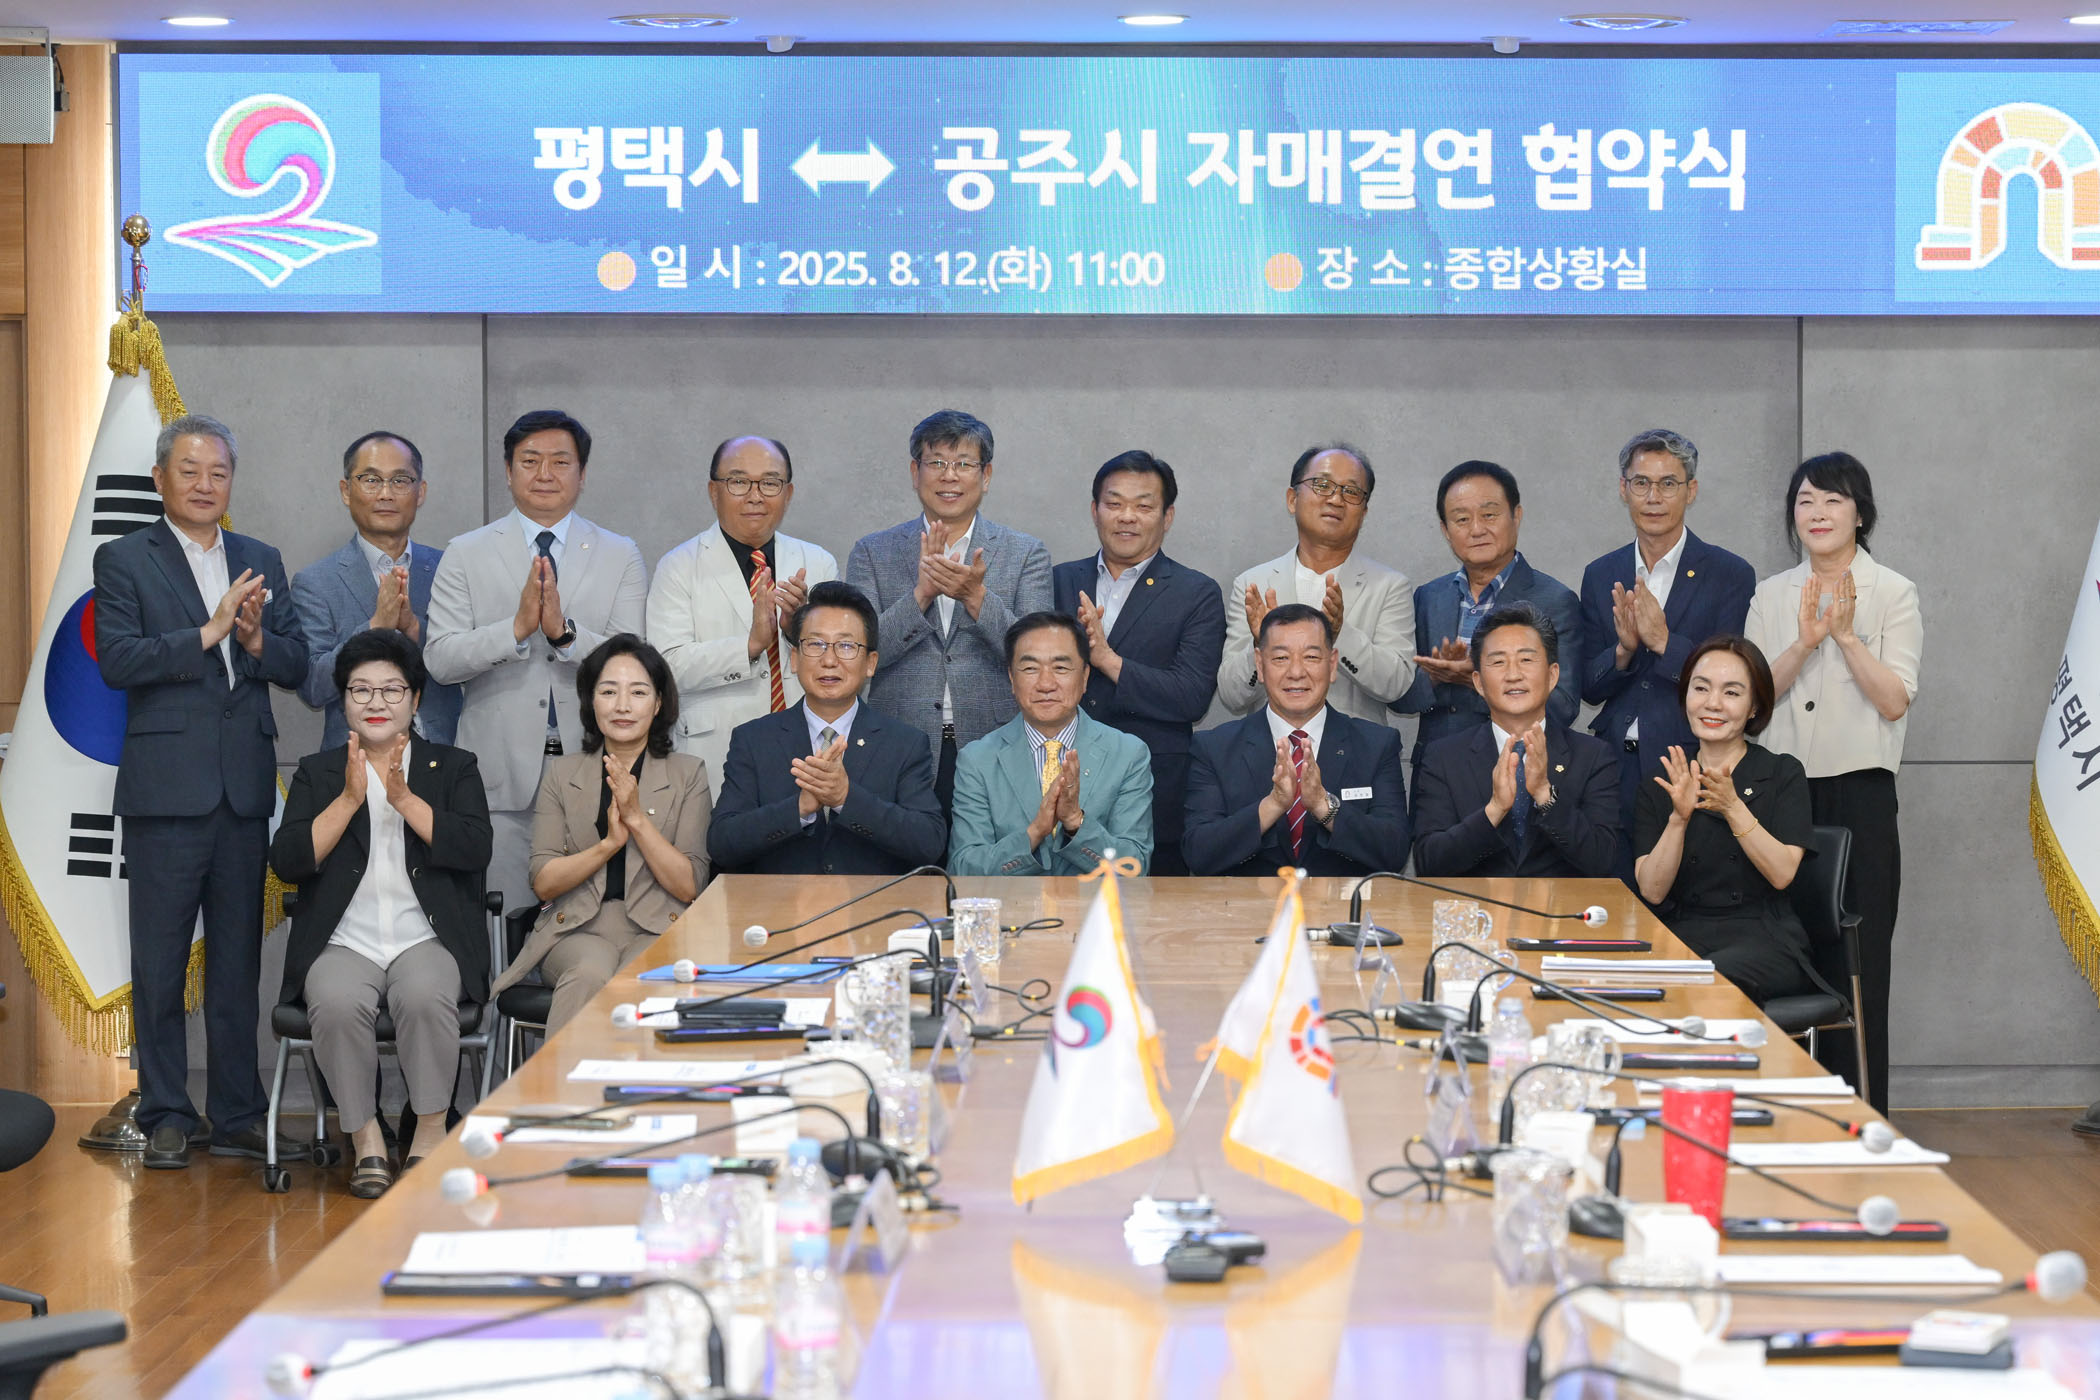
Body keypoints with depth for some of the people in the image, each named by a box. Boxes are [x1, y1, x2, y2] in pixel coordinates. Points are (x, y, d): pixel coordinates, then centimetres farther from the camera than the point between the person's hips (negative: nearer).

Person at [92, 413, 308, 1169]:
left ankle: (237, 1116, 14)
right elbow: (117, 660, -11)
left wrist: (257, 638, -12)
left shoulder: (261, 562, 14)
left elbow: (297, 666, 9)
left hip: (245, 787, 4)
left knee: (238, 961, 8)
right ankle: (165, 1118, 7)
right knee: (160, 962, 0)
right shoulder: (124, 560, 1)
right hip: (166, 787, -4)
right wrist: (208, 633, -18)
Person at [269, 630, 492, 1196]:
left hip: (429, 941, -1)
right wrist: (350, 799, -8)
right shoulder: (317, 772, 15)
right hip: (344, 943, 1)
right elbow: (287, 862, 1)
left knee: (425, 996, -35)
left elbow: (474, 850, -4)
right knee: (337, 1003, -33)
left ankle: (431, 1132, -18)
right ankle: (365, 1139, -18)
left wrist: (404, 798, -10)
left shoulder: (453, 768, 14)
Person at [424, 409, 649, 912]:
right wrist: (517, 628, -18)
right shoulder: (466, 555, 7)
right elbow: (439, 660, -3)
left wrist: (565, 632, -19)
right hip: (500, 776, 0)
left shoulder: (621, 557, 8)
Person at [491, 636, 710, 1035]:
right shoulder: (562, 773, 14)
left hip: (656, 931, -1)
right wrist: (609, 844, -9)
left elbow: (689, 887, 1)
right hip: (576, 930, 1)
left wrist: (637, 818, -9)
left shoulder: (688, 774, 10)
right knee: (591, 972, -36)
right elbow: (543, 883, 6)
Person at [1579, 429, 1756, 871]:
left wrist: (1663, 642, -19)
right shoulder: (1601, 576, 12)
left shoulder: (1731, 575, -1)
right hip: (1616, 773, 3)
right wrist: (1623, 650, -11)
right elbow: (1589, 689, 10)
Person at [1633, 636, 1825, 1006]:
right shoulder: (1661, 782, 11)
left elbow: (1782, 874, -8)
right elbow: (1651, 890, -1)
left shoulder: (1783, 774, 6)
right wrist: (1679, 818, -16)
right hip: (1682, 933, 2)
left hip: (1764, 937, -2)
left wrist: (1733, 808, -20)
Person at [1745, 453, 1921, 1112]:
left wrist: (1846, 635, -13)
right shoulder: (1771, 596, 12)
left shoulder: (1893, 594, 2)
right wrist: (1805, 642, -11)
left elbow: (1894, 701, -6)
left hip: (1860, 790, -3)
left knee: (1860, 957, -2)